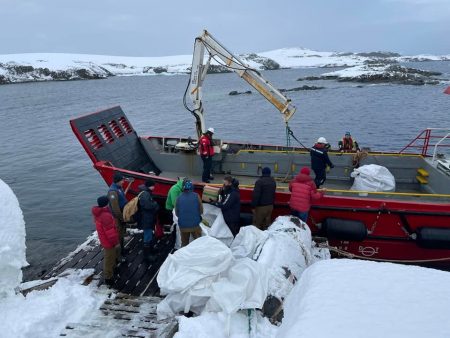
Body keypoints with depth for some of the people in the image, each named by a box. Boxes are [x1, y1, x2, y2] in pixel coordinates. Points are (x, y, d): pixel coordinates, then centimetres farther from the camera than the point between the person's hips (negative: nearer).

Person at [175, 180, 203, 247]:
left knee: (184, 244, 16)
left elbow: (176, 213, 5)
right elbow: (201, 211, -1)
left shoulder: (179, 197, -1)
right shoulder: (196, 196, -5)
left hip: (183, 225, 2)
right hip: (195, 224, -2)